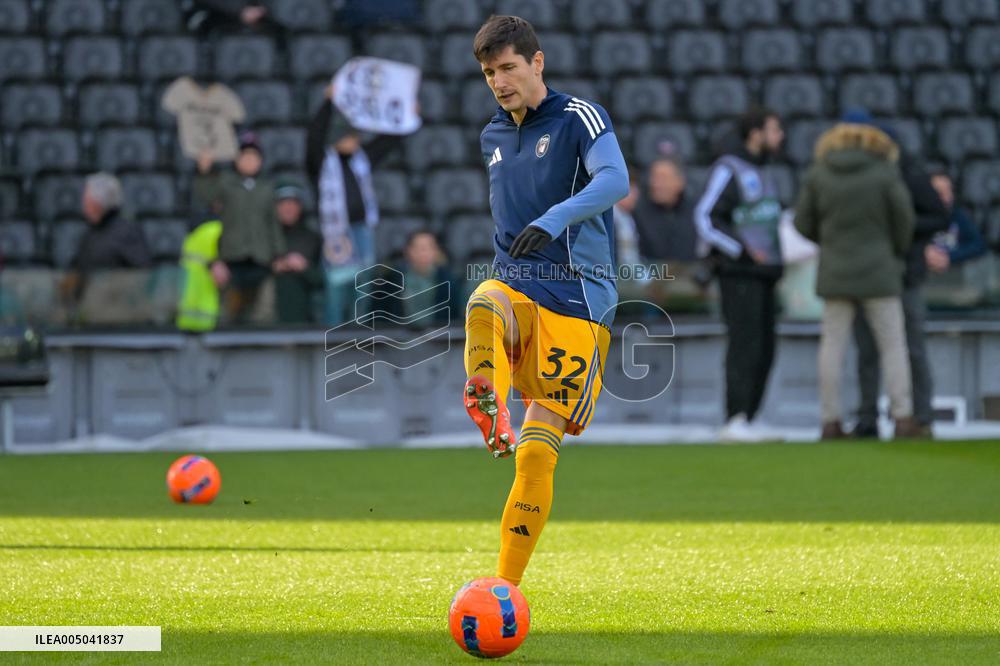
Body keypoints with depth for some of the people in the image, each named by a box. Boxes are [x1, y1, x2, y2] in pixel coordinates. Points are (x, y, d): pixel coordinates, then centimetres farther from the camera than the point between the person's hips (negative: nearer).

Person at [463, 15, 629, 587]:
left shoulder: (579, 118, -3)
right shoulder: (492, 137, 18)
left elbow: (615, 181, -21)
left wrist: (555, 220, -35)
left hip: (576, 303, -5)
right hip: (516, 287, 5)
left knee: (538, 450, -9)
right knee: (484, 306, -37)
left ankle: (507, 585, -3)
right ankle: (490, 414, -54)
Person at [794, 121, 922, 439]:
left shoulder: (818, 174, 0)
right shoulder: (886, 173, -7)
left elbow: (803, 223, 3)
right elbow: (904, 219, -3)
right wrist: (898, 254, 16)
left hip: (835, 273, 2)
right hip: (878, 271, -2)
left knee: (833, 345, 6)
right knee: (892, 344, 4)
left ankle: (831, 421, 2)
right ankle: (903, 419, -1)